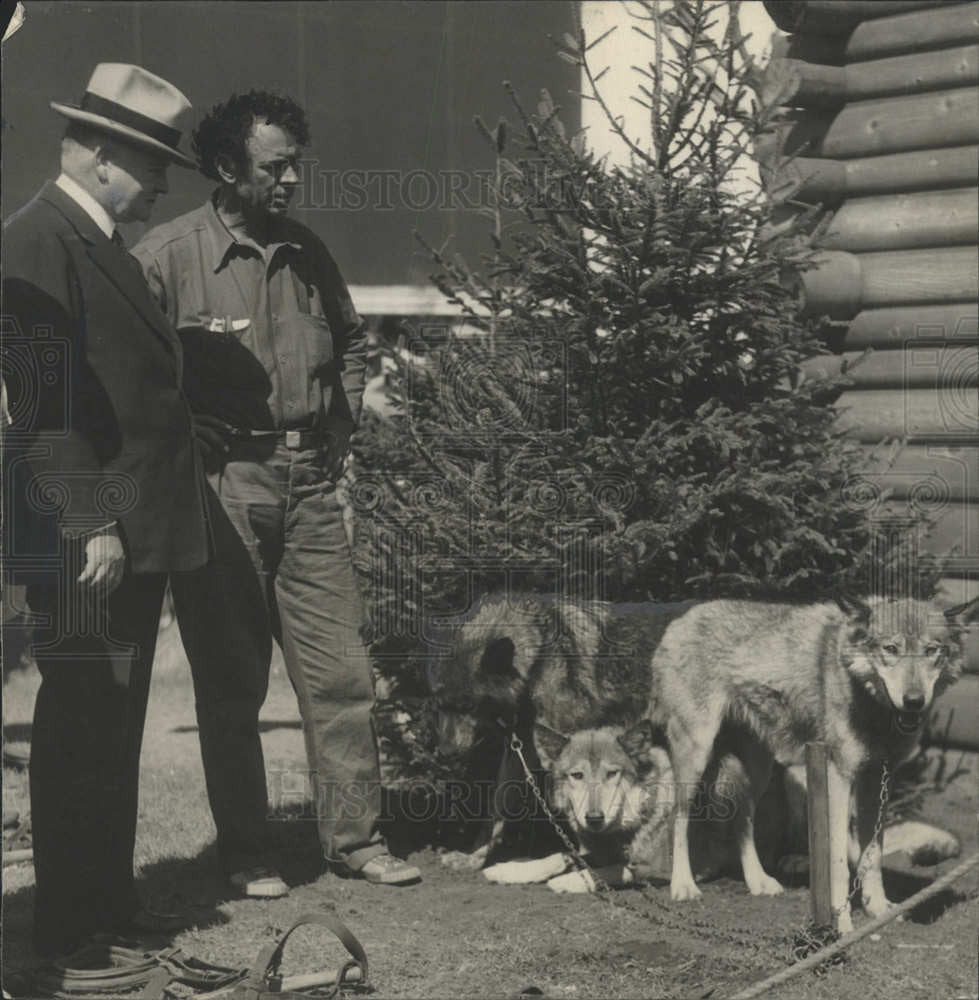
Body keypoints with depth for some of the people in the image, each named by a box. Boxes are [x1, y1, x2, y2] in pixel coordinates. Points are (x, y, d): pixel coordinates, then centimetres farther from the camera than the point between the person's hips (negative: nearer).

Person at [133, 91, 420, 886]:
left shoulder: (308, 254, 11)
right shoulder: (168, 256, -8)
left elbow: (351, 341, 26)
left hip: (310, 484, 5)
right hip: (223, 485, -5)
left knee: (341, 668, 4)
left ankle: (356, 837, 13)